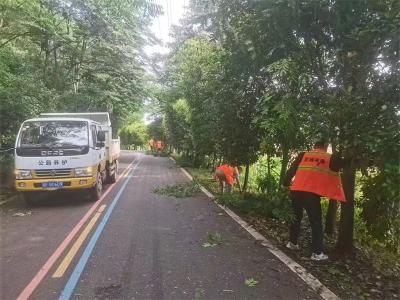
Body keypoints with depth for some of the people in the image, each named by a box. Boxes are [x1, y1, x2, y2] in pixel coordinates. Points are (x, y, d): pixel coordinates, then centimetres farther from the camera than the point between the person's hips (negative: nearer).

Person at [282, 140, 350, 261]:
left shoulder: (303, 155, 13)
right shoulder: (330, 158, 8)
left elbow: (291, 170, 11)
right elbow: (345, 163, 24)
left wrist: (286, 182, 19)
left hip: (296, 191, 4)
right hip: (312, 194, -4)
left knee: (296, 218, 22)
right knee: (316, 222, 6)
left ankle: (292, 243, 33)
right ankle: (317, 253, 7)